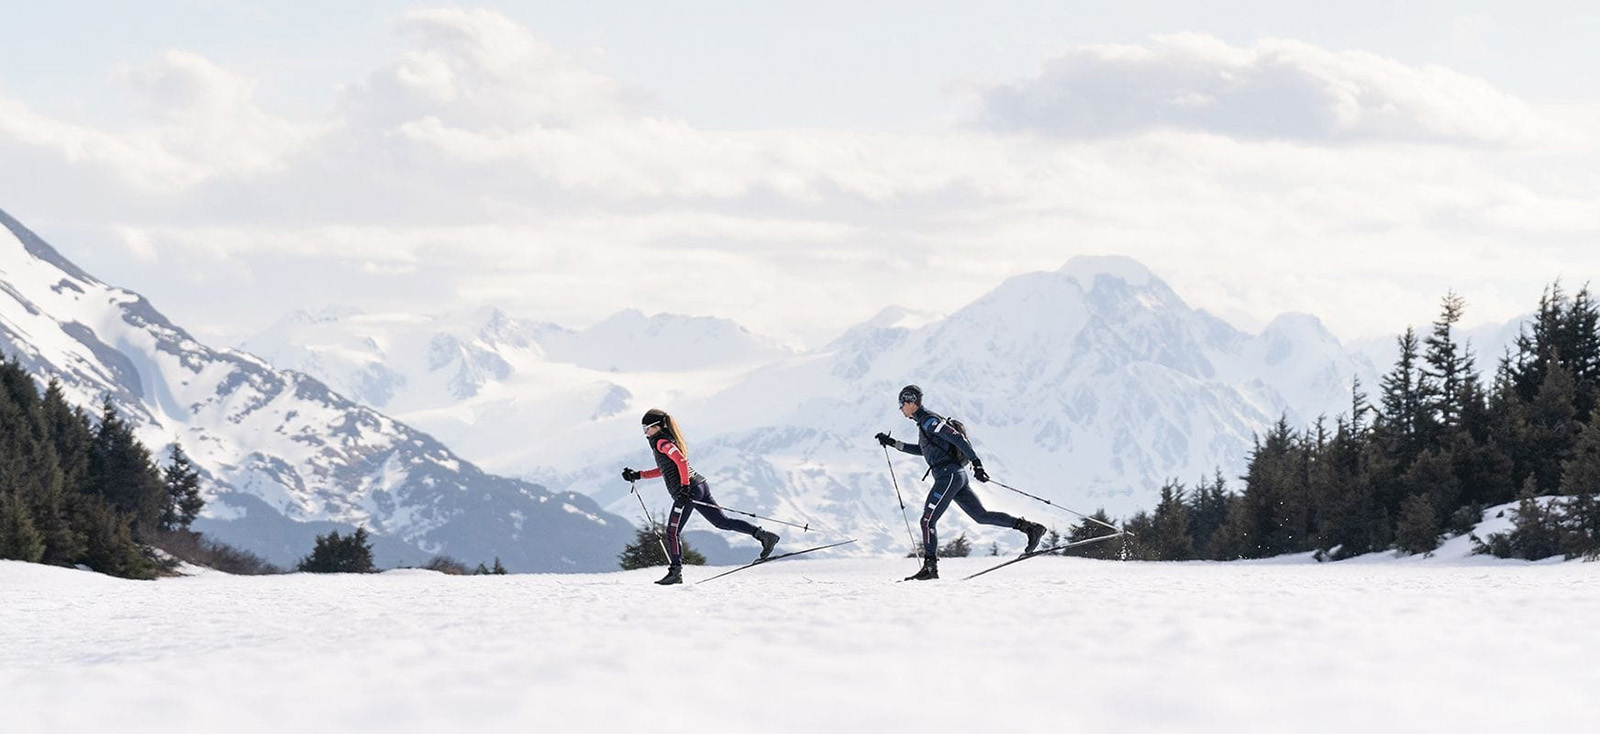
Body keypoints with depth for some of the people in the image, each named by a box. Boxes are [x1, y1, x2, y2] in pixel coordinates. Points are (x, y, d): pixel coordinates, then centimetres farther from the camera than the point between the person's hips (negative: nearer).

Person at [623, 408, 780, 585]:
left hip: (688, 490, -10)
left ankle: (675, 572, 0)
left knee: (673, 532, -2)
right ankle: (764, 536, 2)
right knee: (722, 522, 9)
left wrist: (684, 487, -26)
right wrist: (637, 476, 28)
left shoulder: (661, 442, -9)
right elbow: (664, 470, 31)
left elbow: (681, 461, -21)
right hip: (700, 486, 10)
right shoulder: (665, 441, 21)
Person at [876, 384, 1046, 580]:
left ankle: (930, 567, -8)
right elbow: (922, 449, 37)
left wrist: (976, 463, -24)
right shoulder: (924, 423, 21)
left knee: (927, 520, -9)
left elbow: (958, 438, -18)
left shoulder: (930, 421, -10)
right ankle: (1030, 528, 7)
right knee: (982, 516, 10)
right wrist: (893, 443, 35)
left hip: (948, 475, -10)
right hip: (957, 476, 10)